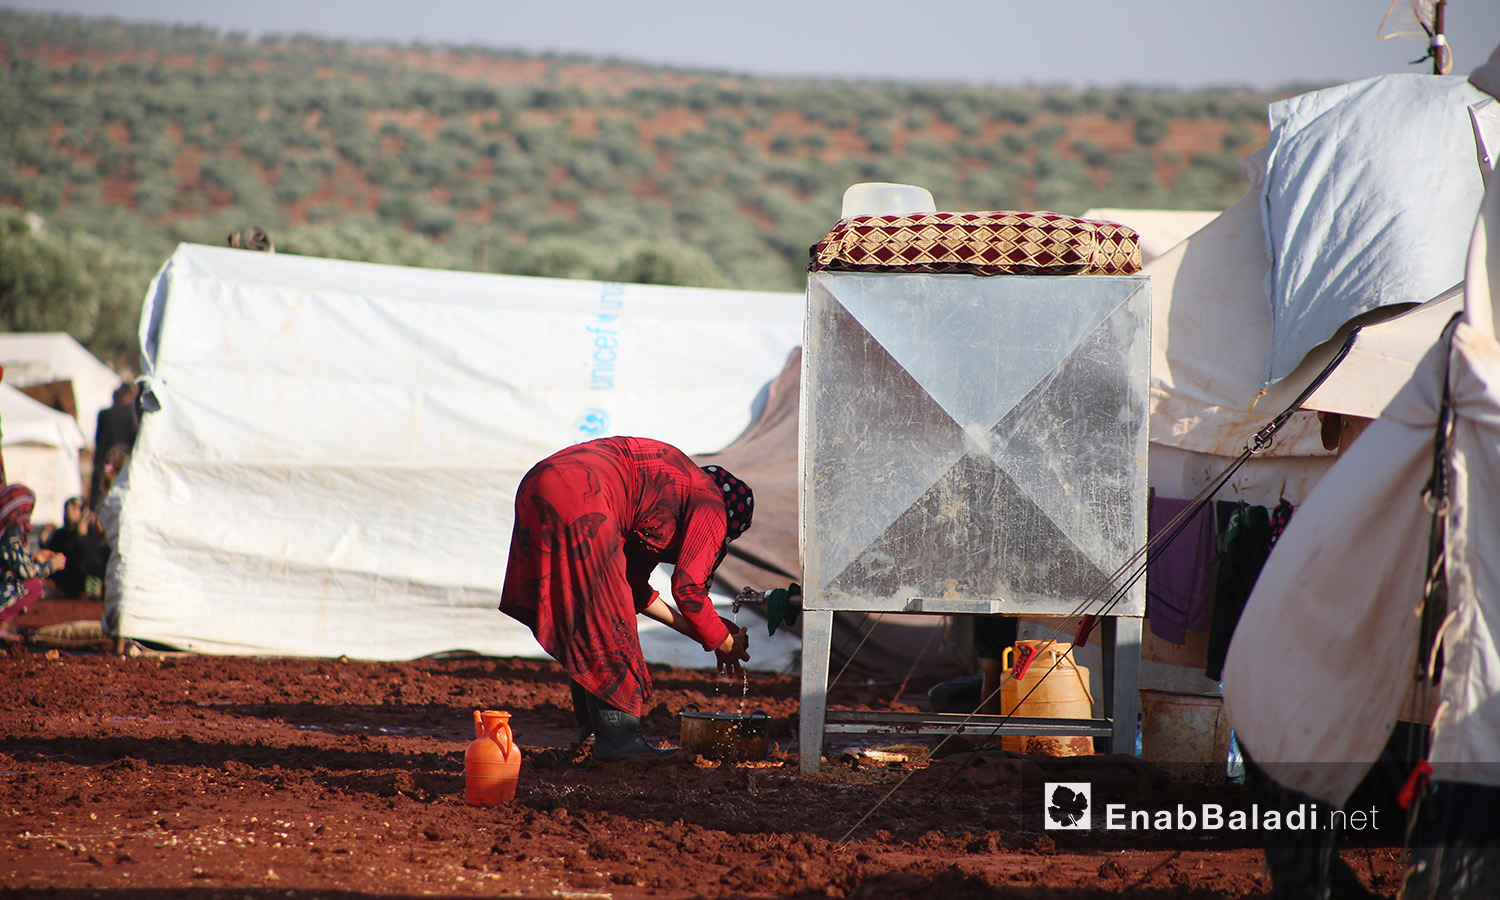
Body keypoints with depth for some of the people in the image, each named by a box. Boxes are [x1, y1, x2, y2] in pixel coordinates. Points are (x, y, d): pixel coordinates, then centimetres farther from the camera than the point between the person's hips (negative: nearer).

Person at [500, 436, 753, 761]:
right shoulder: (710, 505, 8)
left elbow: (633, 587, 34)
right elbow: (687, 587, -1)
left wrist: (690, 628, 36)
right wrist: (724, 644, 12)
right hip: (579, 502, -10)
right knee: (608, 623, -2)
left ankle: (590, 725, 25)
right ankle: (617, 738, -1)